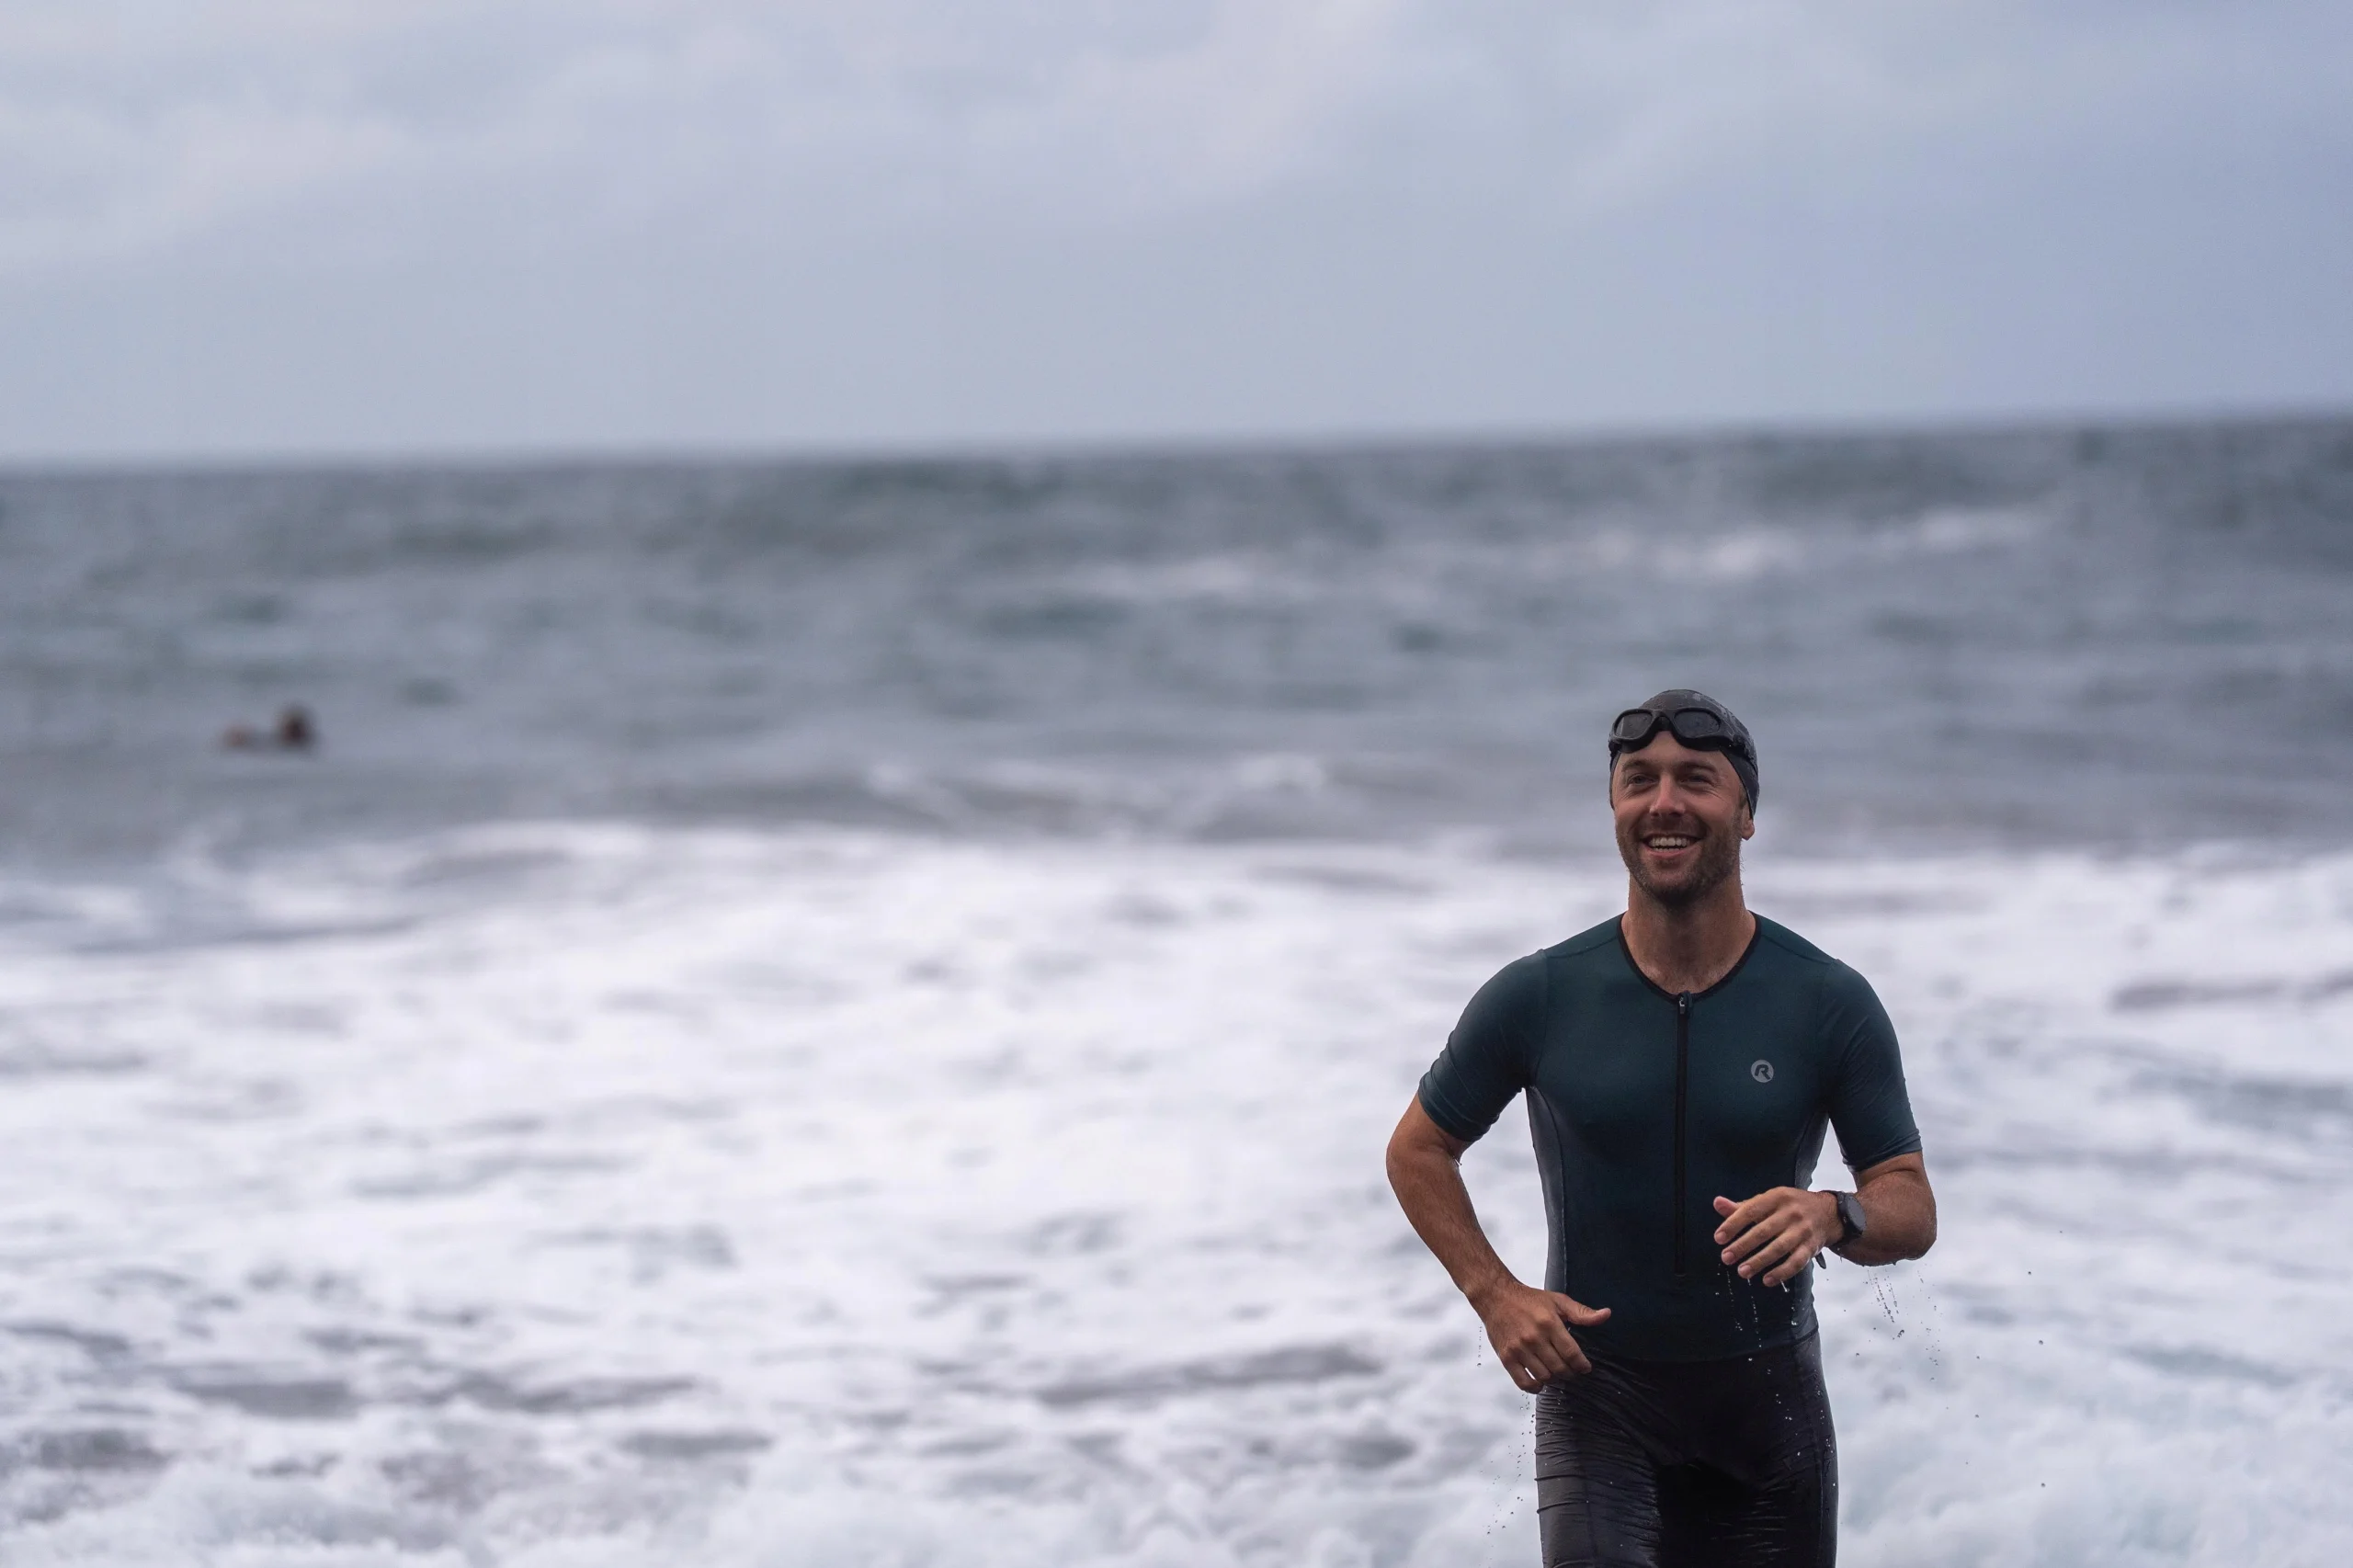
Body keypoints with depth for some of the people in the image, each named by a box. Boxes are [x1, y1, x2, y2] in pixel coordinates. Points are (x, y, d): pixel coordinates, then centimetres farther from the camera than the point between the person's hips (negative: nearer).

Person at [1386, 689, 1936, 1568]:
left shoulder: (1830, 1005, -6)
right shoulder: (1536, 999, -6)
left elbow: (1913, 1212, -4)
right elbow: (1418, 1150, 7)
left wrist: (1832, 1217, -27)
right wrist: (1494, 1295, -8)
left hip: (1767, 1395, 2)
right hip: (1596, 1387, -2)